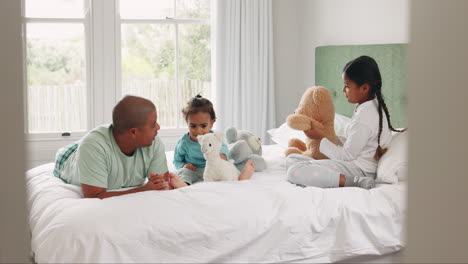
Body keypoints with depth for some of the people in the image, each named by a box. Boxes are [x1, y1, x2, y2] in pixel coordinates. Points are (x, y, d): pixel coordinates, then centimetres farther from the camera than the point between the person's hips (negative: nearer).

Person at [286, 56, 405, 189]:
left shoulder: (364, 117, -21)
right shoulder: (375, 106, 10)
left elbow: (347, 155, -17)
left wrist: (321, 137, -8)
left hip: (356, 168, -11)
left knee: (294, 173, -27)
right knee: (291, 158, 10)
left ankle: (354, 182, -25)